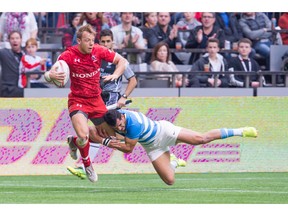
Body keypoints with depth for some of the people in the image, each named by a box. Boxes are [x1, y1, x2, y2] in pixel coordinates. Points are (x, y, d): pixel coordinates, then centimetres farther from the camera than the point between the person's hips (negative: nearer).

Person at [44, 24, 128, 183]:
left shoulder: (99, 51, -8)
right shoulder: (69, 55, -17)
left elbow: (122, 61, 2)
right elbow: (48, 74, -20)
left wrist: (115, 75, -19)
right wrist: (51, 75, -46)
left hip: (96, 100, 4)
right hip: (77, 101, -4)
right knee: (83, 135, -27)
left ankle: (76, 141, 33)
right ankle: (87, 164, 5)